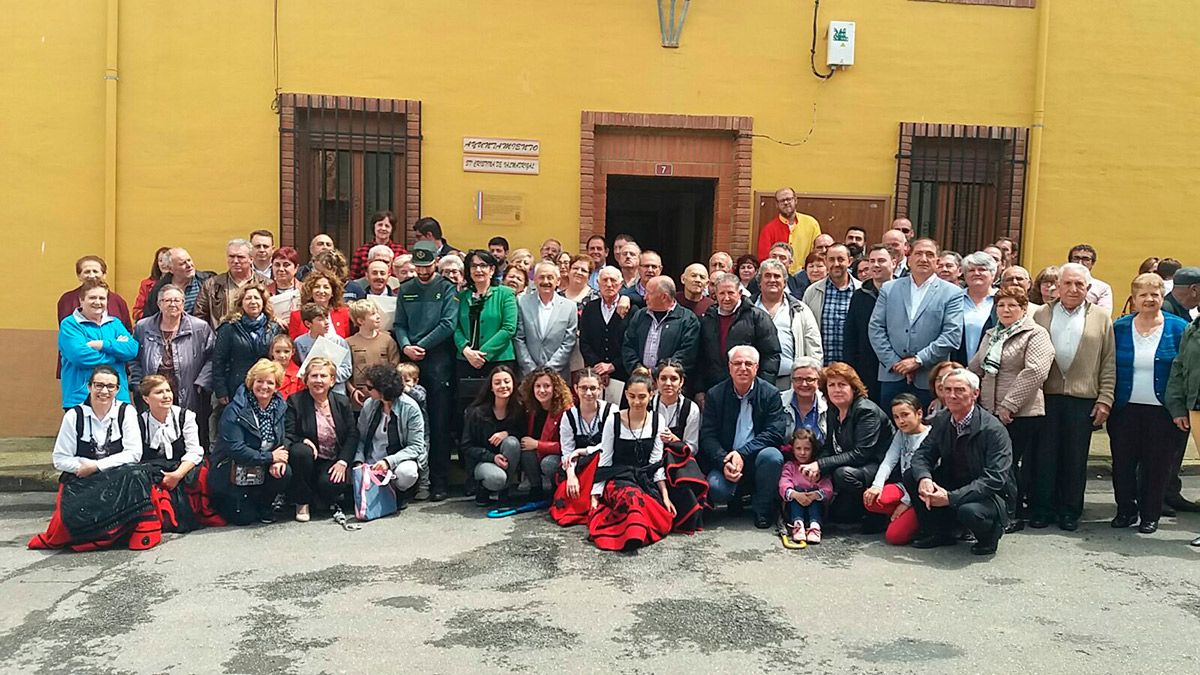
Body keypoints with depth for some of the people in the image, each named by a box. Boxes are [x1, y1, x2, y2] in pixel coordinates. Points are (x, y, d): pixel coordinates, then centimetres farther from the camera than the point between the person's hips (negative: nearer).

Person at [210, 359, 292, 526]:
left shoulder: (279, 407, 0)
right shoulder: (234, 411, -19)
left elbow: (282, 440, 2)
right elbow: (235, 449, -26)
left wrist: (279, 460, -20)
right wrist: (270, 457, -24)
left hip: (263, 470, 5)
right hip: (234, 472, -5)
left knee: (285, 473, -26)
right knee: (244, 518, -11)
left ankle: (263, 505, 6)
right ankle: (221, 500, 24)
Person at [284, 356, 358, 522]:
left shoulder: (342, 402, 6)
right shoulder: (295, 401, -1)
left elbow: (353, 435, 2)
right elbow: (287, 435, -5)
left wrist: (342, 462, -11)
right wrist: (303, 442, -26)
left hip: (333, 462, 0)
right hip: (309, 459, 0)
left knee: (331, 484, -31)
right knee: (300, 451, -34)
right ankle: (303, 502, -12)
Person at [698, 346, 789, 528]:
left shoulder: (770, 394, -2)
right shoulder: (715, 395, 2)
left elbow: (775, 433, -12)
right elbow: (707, 436, -3)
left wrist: (742, 453, -23)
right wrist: (724, 462, -22)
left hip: (757, 460, 0)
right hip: (725, 460, 0)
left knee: (772, 456, -34)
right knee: (716, 489, -29)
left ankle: (763, 510, -9)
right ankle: (736, 498, 10)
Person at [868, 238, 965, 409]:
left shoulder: (952, 293, 2)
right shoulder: (889, 288, 10)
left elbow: (952, 336, -7)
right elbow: (875, 328, 4)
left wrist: (918, 360, -13)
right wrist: (894, 362, -6)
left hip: (929, 380, -2)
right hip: (892, 375, 2)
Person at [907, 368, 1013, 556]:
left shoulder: (993, 429, -21)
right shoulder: (941, 422, -2)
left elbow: (994, 479, -26)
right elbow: (922, 454, -1)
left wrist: (951, 497, -33)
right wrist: (924, 478, -26)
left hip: (991, 495, -6)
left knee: (969, 511, -38)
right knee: (911, 476, -11)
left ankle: (989, 536, 0)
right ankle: (940, 533, 5)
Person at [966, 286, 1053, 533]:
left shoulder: (1035, 335, -5)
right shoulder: (991, 335, 19)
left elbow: (1035, 371, -17)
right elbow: (976, 368, 24)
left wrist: (1009, 405, -18)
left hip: (1020, 415, -6)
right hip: (990, 411, 6)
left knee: (1012, 464, -2)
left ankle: (1014, 516, 9)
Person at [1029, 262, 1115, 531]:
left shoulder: (1101, 317, 6)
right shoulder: (1041, 315, 7)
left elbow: (1109, 363, 4)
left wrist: (1105, 399, -2)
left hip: (1083, 399, 0)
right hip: (1045, 396, 0)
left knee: (1076, 457, 7)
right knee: (1044, 454, 4)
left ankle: (1070, 511, 17)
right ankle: (1041, 509, 13)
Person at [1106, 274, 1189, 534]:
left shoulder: (1178, 328, -1)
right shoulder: (1119, 327, 3)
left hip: (1162, 411, -1)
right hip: (1125, 409, 1)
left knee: (1157, 465, 6)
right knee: (1122, 463, 6)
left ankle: (1150, 515, 20)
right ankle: (1125, 510, 22)